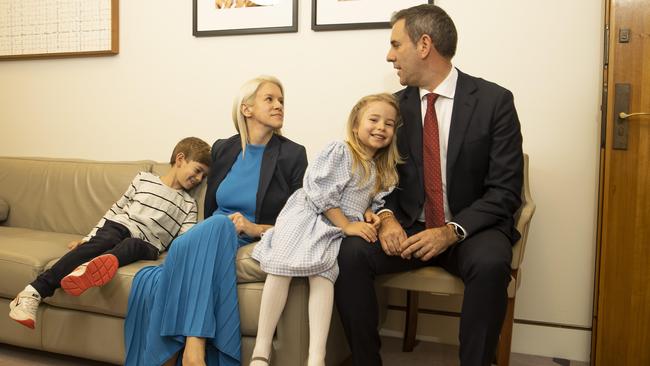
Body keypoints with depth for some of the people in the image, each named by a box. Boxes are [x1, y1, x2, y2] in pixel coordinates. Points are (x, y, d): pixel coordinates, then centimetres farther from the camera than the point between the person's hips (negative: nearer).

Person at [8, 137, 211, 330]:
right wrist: (88, 238, 13)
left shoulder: (189, 205, 16)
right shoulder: (144, 179, 16)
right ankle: (35, 291, -39)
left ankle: (90, 269, -62)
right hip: (118, 227, 0)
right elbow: (115, 209, 19)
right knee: (101, 242, -33)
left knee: (131, 245, -35)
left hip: (145, 245, 0)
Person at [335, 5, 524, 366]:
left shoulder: (494, 100, -7)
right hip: (410, 227, 3)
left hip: (472, 229, -3)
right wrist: (388, 218, -13)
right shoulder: (397, 104, 4)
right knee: (351, 252, -22)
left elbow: (505, 189, -10)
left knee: (490, 264, -35)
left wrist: (451, 231, -23)